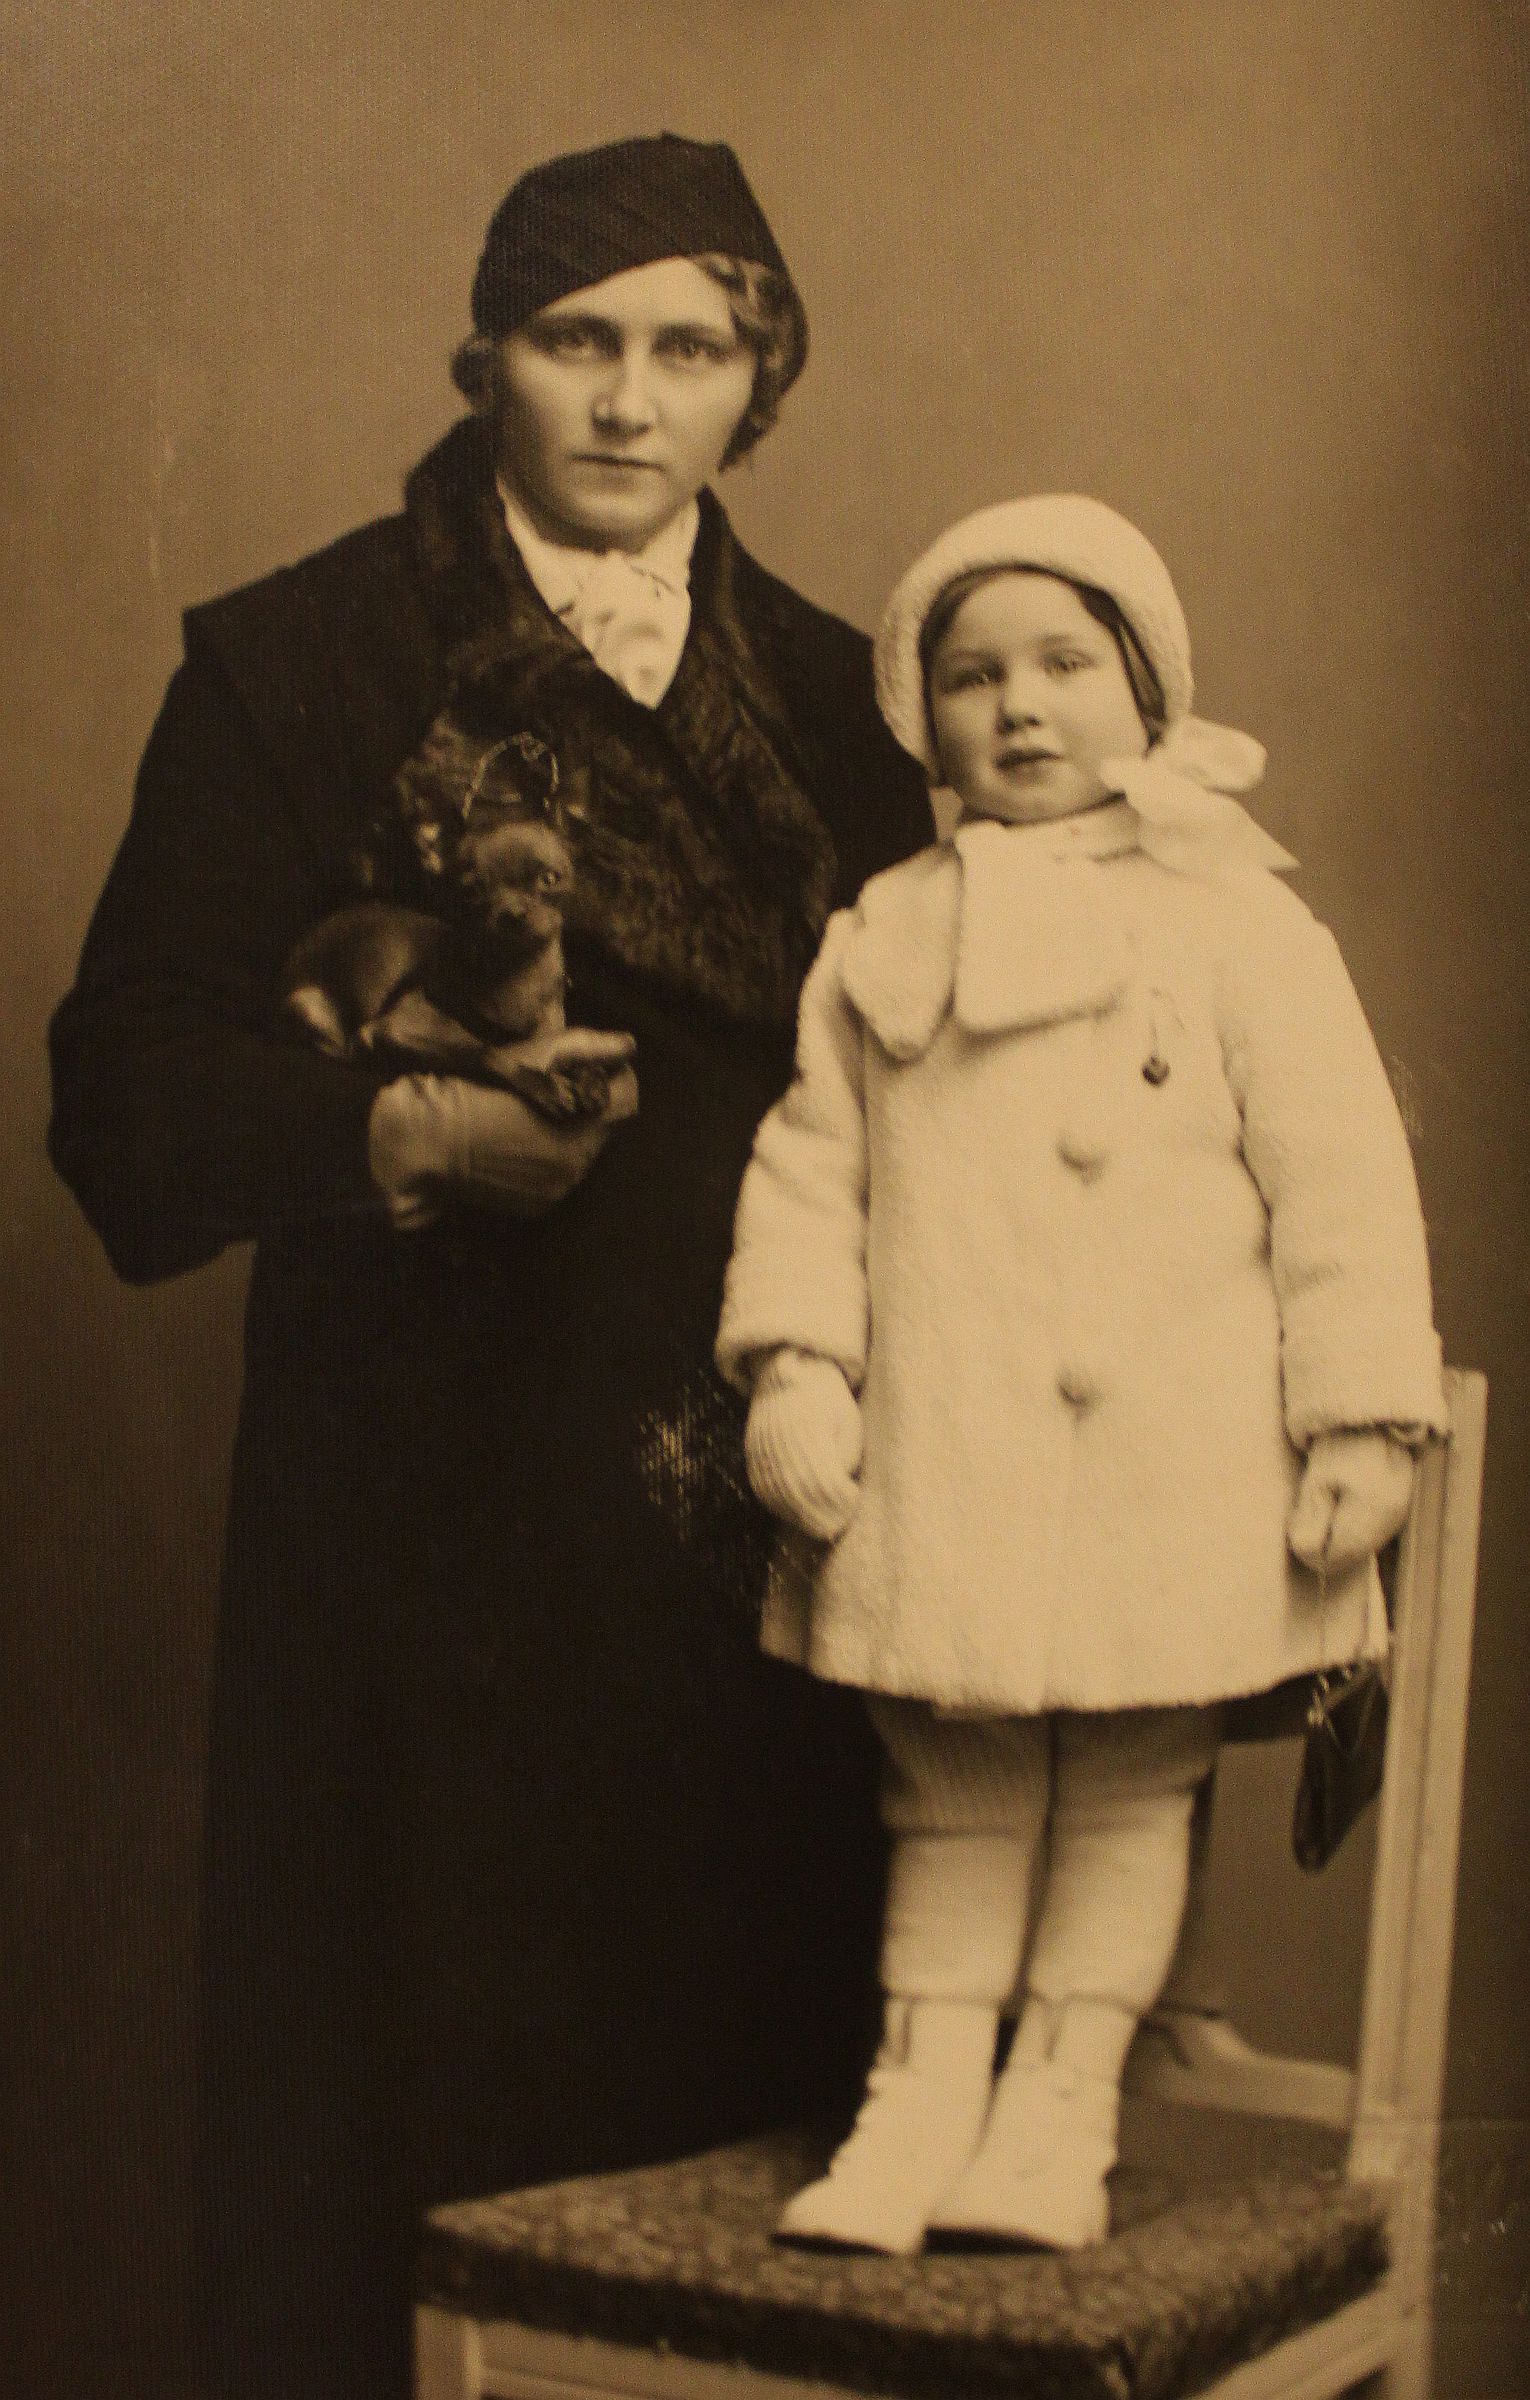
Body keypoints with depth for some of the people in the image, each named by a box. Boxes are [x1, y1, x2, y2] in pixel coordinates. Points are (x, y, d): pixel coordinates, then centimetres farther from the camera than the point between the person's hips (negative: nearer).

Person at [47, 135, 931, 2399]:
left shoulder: (837, 699, 14)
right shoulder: (299, 663, 4)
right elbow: (129, 1090, -2)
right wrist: (394, 1133, -18)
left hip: (776, 1534, 3)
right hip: (445, 1535, -3)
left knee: (747, 2090, 4)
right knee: (429, 2122, 0)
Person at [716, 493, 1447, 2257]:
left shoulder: (1235, 925, 2)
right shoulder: (881, 940, 11)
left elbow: (1341, 1180, -1)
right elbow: (811, 1161, 10)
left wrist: (1361, 1420, -5)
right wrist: (795, 1363, -3)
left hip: (1166, 1471, -2)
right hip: (944, 1462, 2)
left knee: (1133, 1786, 6)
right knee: (950, 1789, 9)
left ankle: (1060, 2108, 18)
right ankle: (921, 2097, 19)